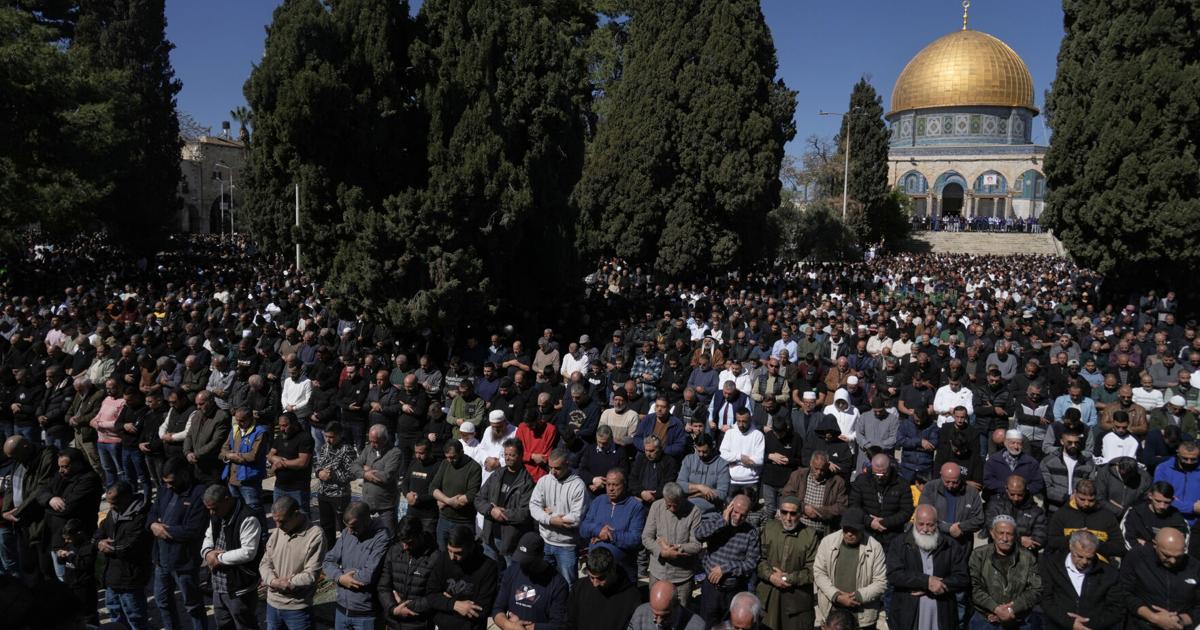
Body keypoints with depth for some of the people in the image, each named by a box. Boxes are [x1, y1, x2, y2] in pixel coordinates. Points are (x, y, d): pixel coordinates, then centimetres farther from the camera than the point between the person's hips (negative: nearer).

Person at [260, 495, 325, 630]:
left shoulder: (315, 536, -17)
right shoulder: (276, 533, 4)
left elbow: (311, 575, -19)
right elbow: (265, 563, 4)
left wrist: (285, 584, -16)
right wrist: (273, 581, -15)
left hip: (298, 608, -6)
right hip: (273, 604, 6)